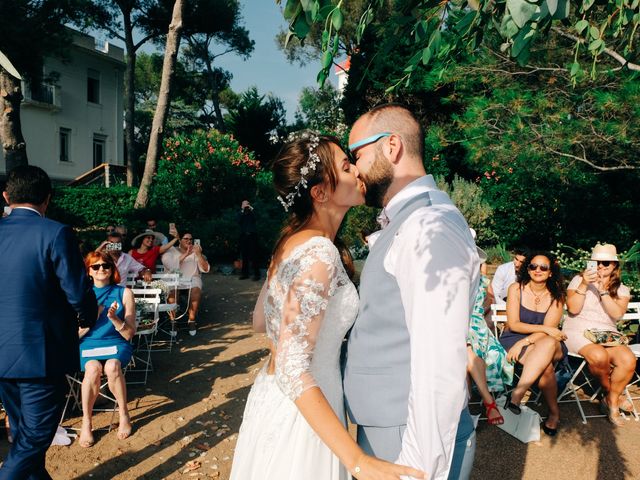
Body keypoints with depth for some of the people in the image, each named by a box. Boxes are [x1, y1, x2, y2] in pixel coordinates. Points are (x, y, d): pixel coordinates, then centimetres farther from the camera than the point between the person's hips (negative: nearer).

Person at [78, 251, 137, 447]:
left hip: (116, 343, 0)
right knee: (93, 368, -33)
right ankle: (86, 422, -15)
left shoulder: (124, 293, -1)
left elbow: (129, 334, -2)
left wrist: (114, 317, -19)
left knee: (112, 367, -33)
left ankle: (124, 414, -12)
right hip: (88, 343, 1)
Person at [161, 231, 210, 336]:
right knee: (172, 291, -33)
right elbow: (170, 265, -11)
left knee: (196, 290, -31)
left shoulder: (195, 252, 16)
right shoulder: (171, 250, 10)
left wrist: (199, 254, -10)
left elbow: (205, 269, 2)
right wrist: (185, 254, -16)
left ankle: (191, 320, -20)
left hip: (192, 278, 1)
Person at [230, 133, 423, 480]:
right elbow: (291, 370, -29)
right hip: (299, 414, -8)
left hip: (272, 398, 8)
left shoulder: (291, 240, 1)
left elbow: (260, 321, 12)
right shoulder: (319, 252, -25)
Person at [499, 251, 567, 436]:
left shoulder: (556, 296, 0)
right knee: (546, 365, -34)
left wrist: (524, 342, -24)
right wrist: (545, 329, -17)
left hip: (548, 343, 1)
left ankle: (516, 395, -38)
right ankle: (554, 411, -18)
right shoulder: (516, 289, -4)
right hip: (514, 338, -1)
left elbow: (548, 331, -10)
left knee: (548, 344, -38)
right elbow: (513, 324, -9)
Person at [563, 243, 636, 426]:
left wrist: (603, 290, -17)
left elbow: (617, 313, -8)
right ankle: (609, 393, -1)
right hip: (578, 331, -3)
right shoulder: (579, 279, 5)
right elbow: (573, 309, -8)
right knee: (599, 356, -33)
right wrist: (584, 285, -17)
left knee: (629, 360, -26)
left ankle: (612, 400, -2)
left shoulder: (621, 289, 12)